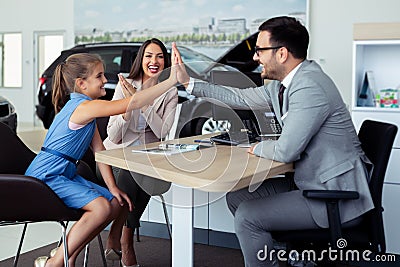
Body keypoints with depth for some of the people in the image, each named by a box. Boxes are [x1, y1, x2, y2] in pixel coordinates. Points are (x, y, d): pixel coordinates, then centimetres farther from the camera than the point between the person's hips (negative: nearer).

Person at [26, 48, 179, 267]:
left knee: (118, 204, 6)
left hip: (66, 175, 10)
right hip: (46, 176, -10)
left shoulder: (86, 109, 13)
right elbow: (133, 103, -30)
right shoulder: (84, 107, -20)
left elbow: (99, 149, 10)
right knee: (101, 207, -28)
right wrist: (172, 80, -31)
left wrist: (112, 187, 2)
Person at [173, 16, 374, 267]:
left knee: (247, 216, -16)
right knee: (237, 196, 12)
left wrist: (257, 148, -4)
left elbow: (286, 151, -26)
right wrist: (190, 83, 20)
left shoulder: (310, 87, -25)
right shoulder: (283, 82, 6)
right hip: (309, 182, 10)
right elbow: (242, 98, 19)